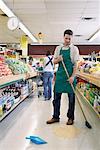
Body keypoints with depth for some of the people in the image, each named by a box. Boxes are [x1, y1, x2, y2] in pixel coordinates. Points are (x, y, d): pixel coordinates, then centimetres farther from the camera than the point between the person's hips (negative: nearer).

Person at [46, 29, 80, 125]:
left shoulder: (74, 49, 0)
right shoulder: (58, 48, 9)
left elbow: (75, 64, -4)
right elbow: (54, 61, 12)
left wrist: (73, 76, -14)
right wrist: (58, 60, -11)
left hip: (70, 75, -3)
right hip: (60, 74, 3)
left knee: (71, 97, 5)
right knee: (56, 96, 6)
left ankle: (70, 117, 19)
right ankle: (55, 117, 19)